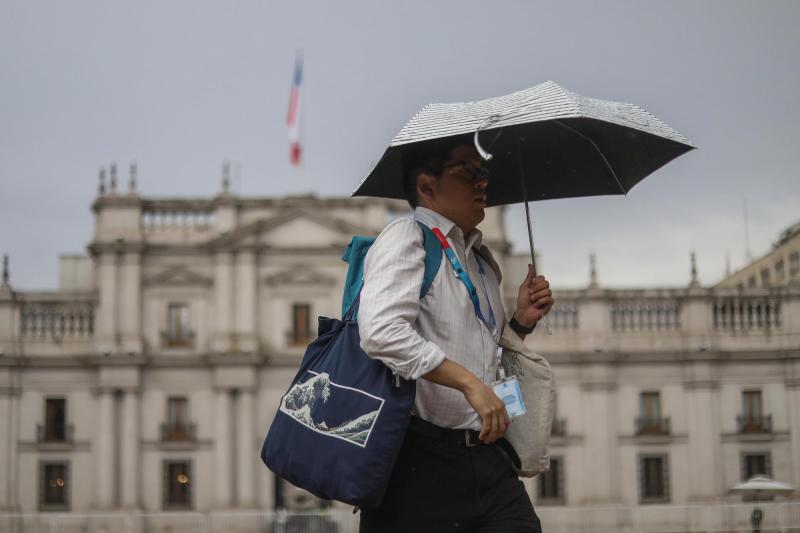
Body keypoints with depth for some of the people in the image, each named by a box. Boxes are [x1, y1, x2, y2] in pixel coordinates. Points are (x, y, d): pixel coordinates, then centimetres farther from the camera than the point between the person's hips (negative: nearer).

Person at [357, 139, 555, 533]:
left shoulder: (483, 260, 21)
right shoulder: (406, 238, -4)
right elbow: (381, 331, -21)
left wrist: (521, 322, 12)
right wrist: (469, 382, -21)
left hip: (487, 455, 7)